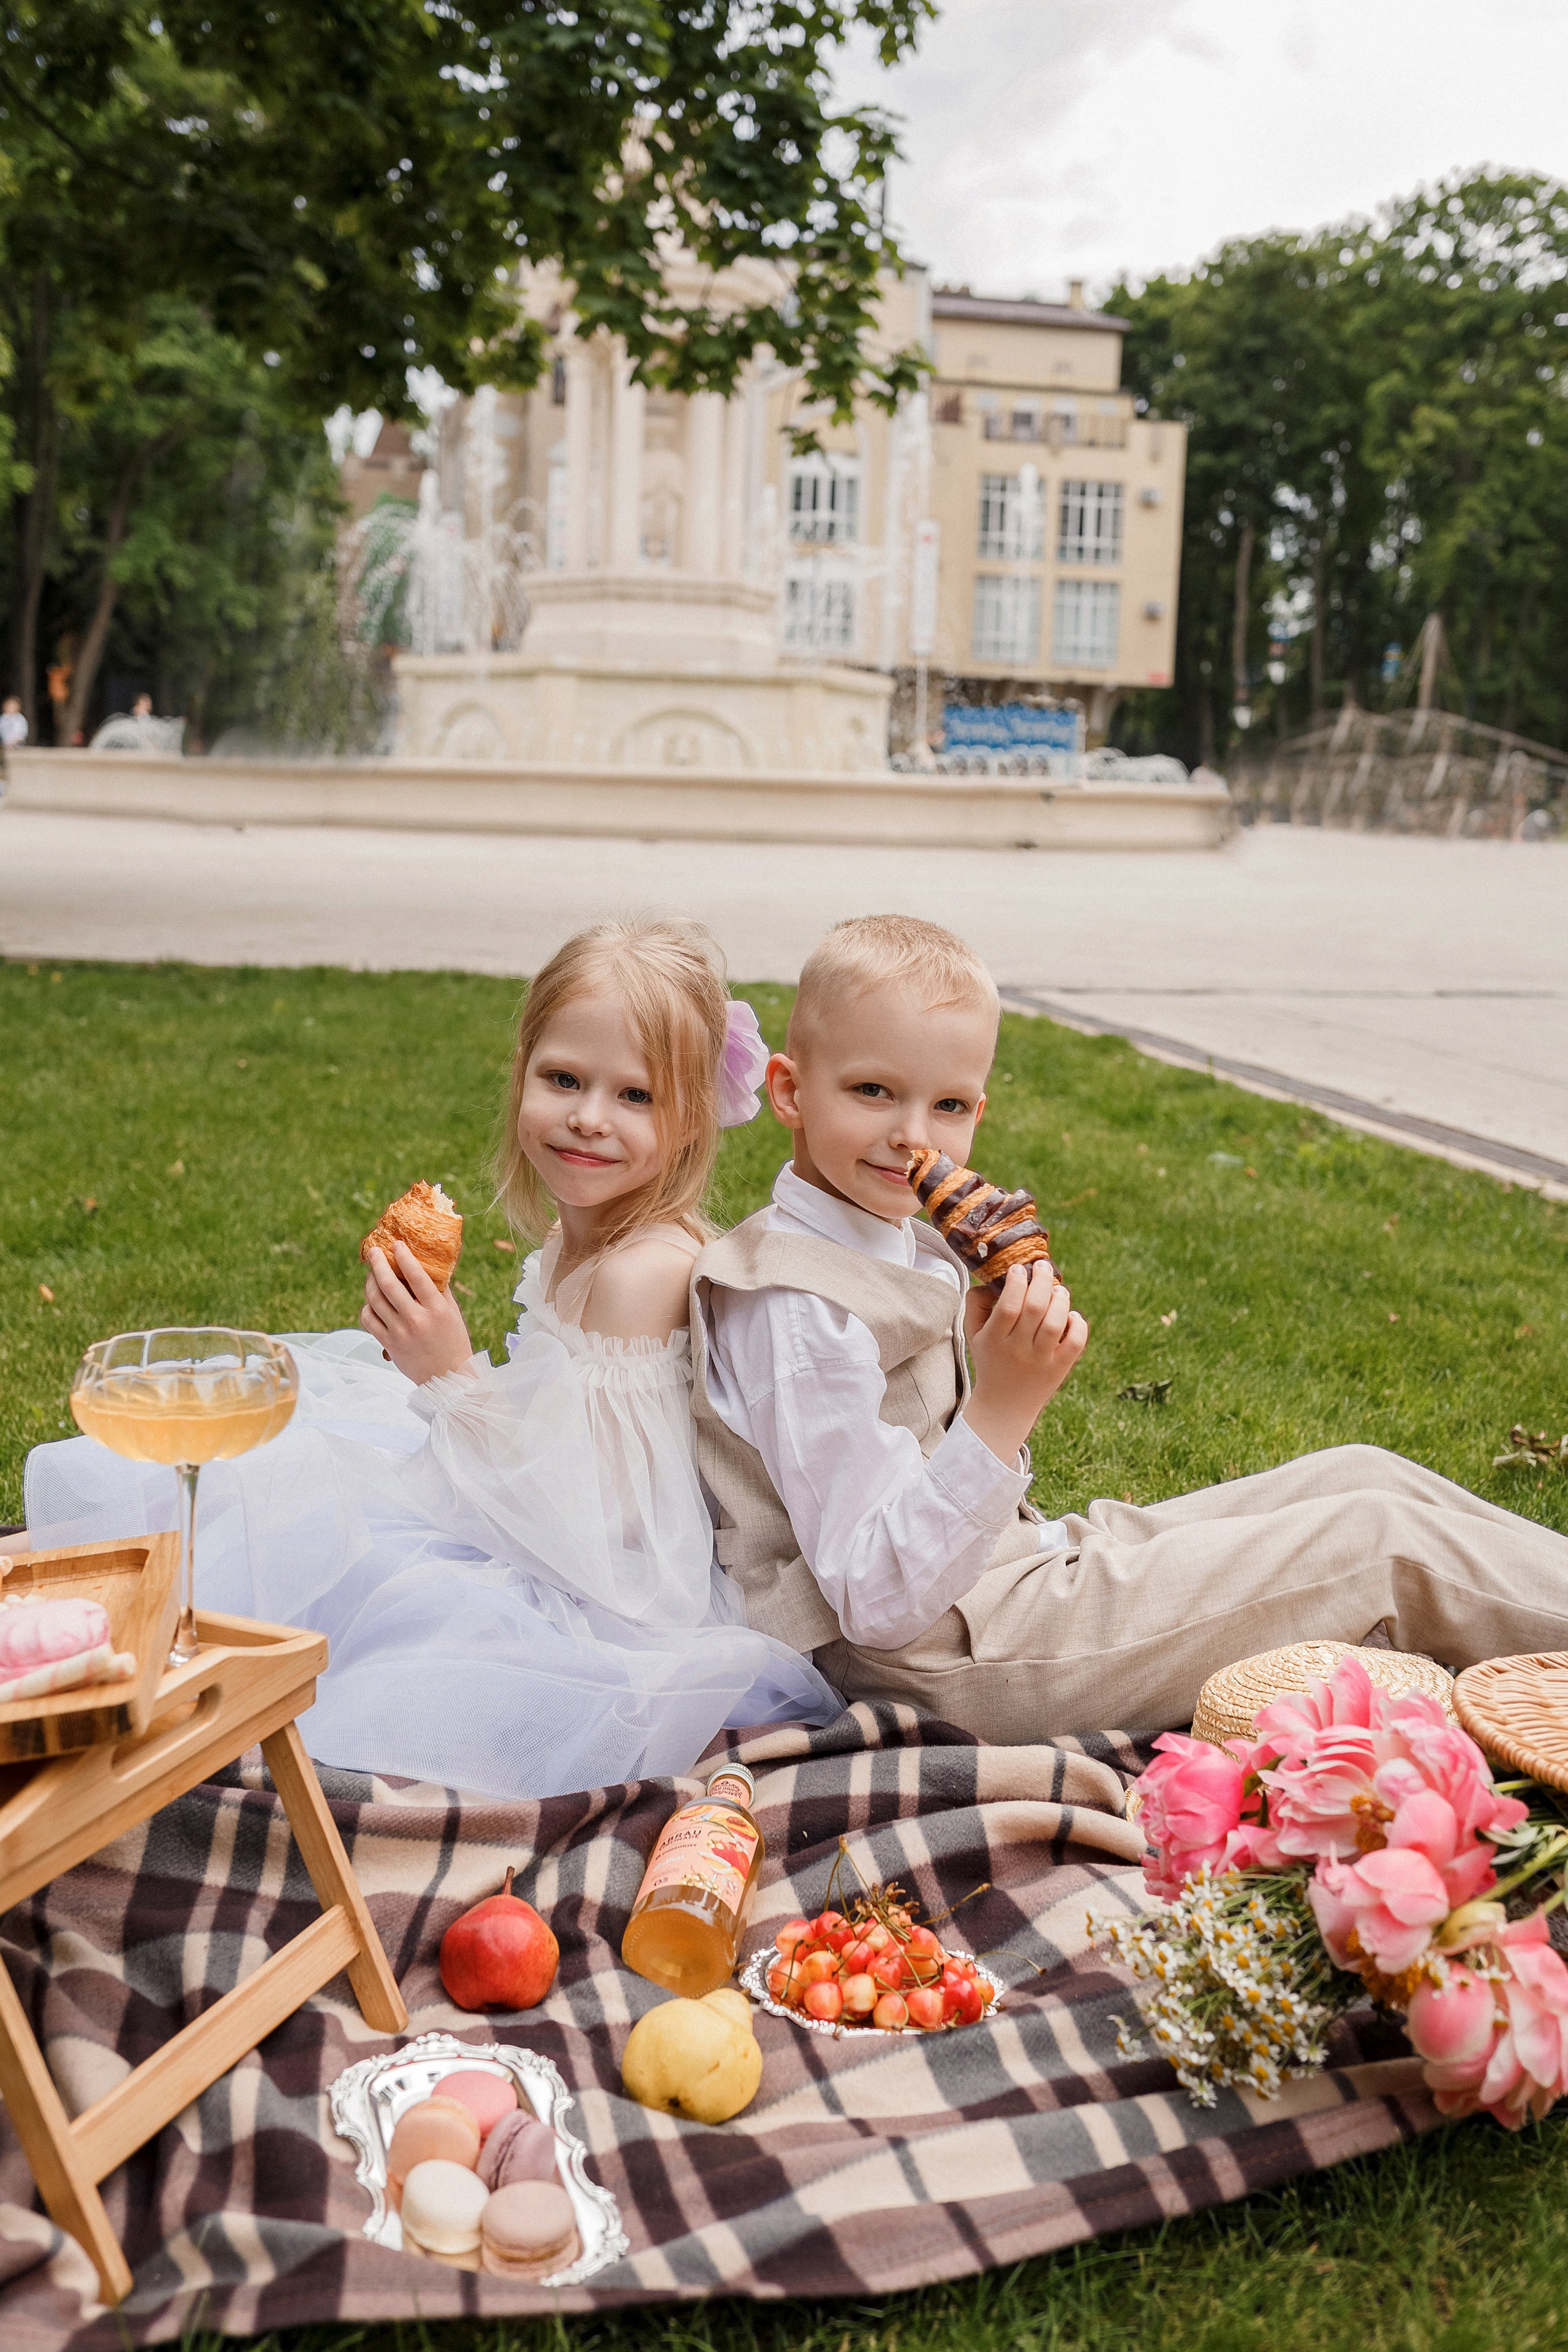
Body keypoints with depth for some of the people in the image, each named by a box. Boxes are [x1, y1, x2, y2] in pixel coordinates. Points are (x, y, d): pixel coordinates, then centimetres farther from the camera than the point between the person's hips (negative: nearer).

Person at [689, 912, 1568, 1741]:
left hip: (1026, 1562, 9)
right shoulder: (796, 1310, -23)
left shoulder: (902, 1246, 8)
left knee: (1360, 1476, 10)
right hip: (951, 1655, -9)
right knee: (1382, 1543, -5)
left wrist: (990, 1348, 1)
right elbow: (883, 1603, -26)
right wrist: (1004, 1404, -32)